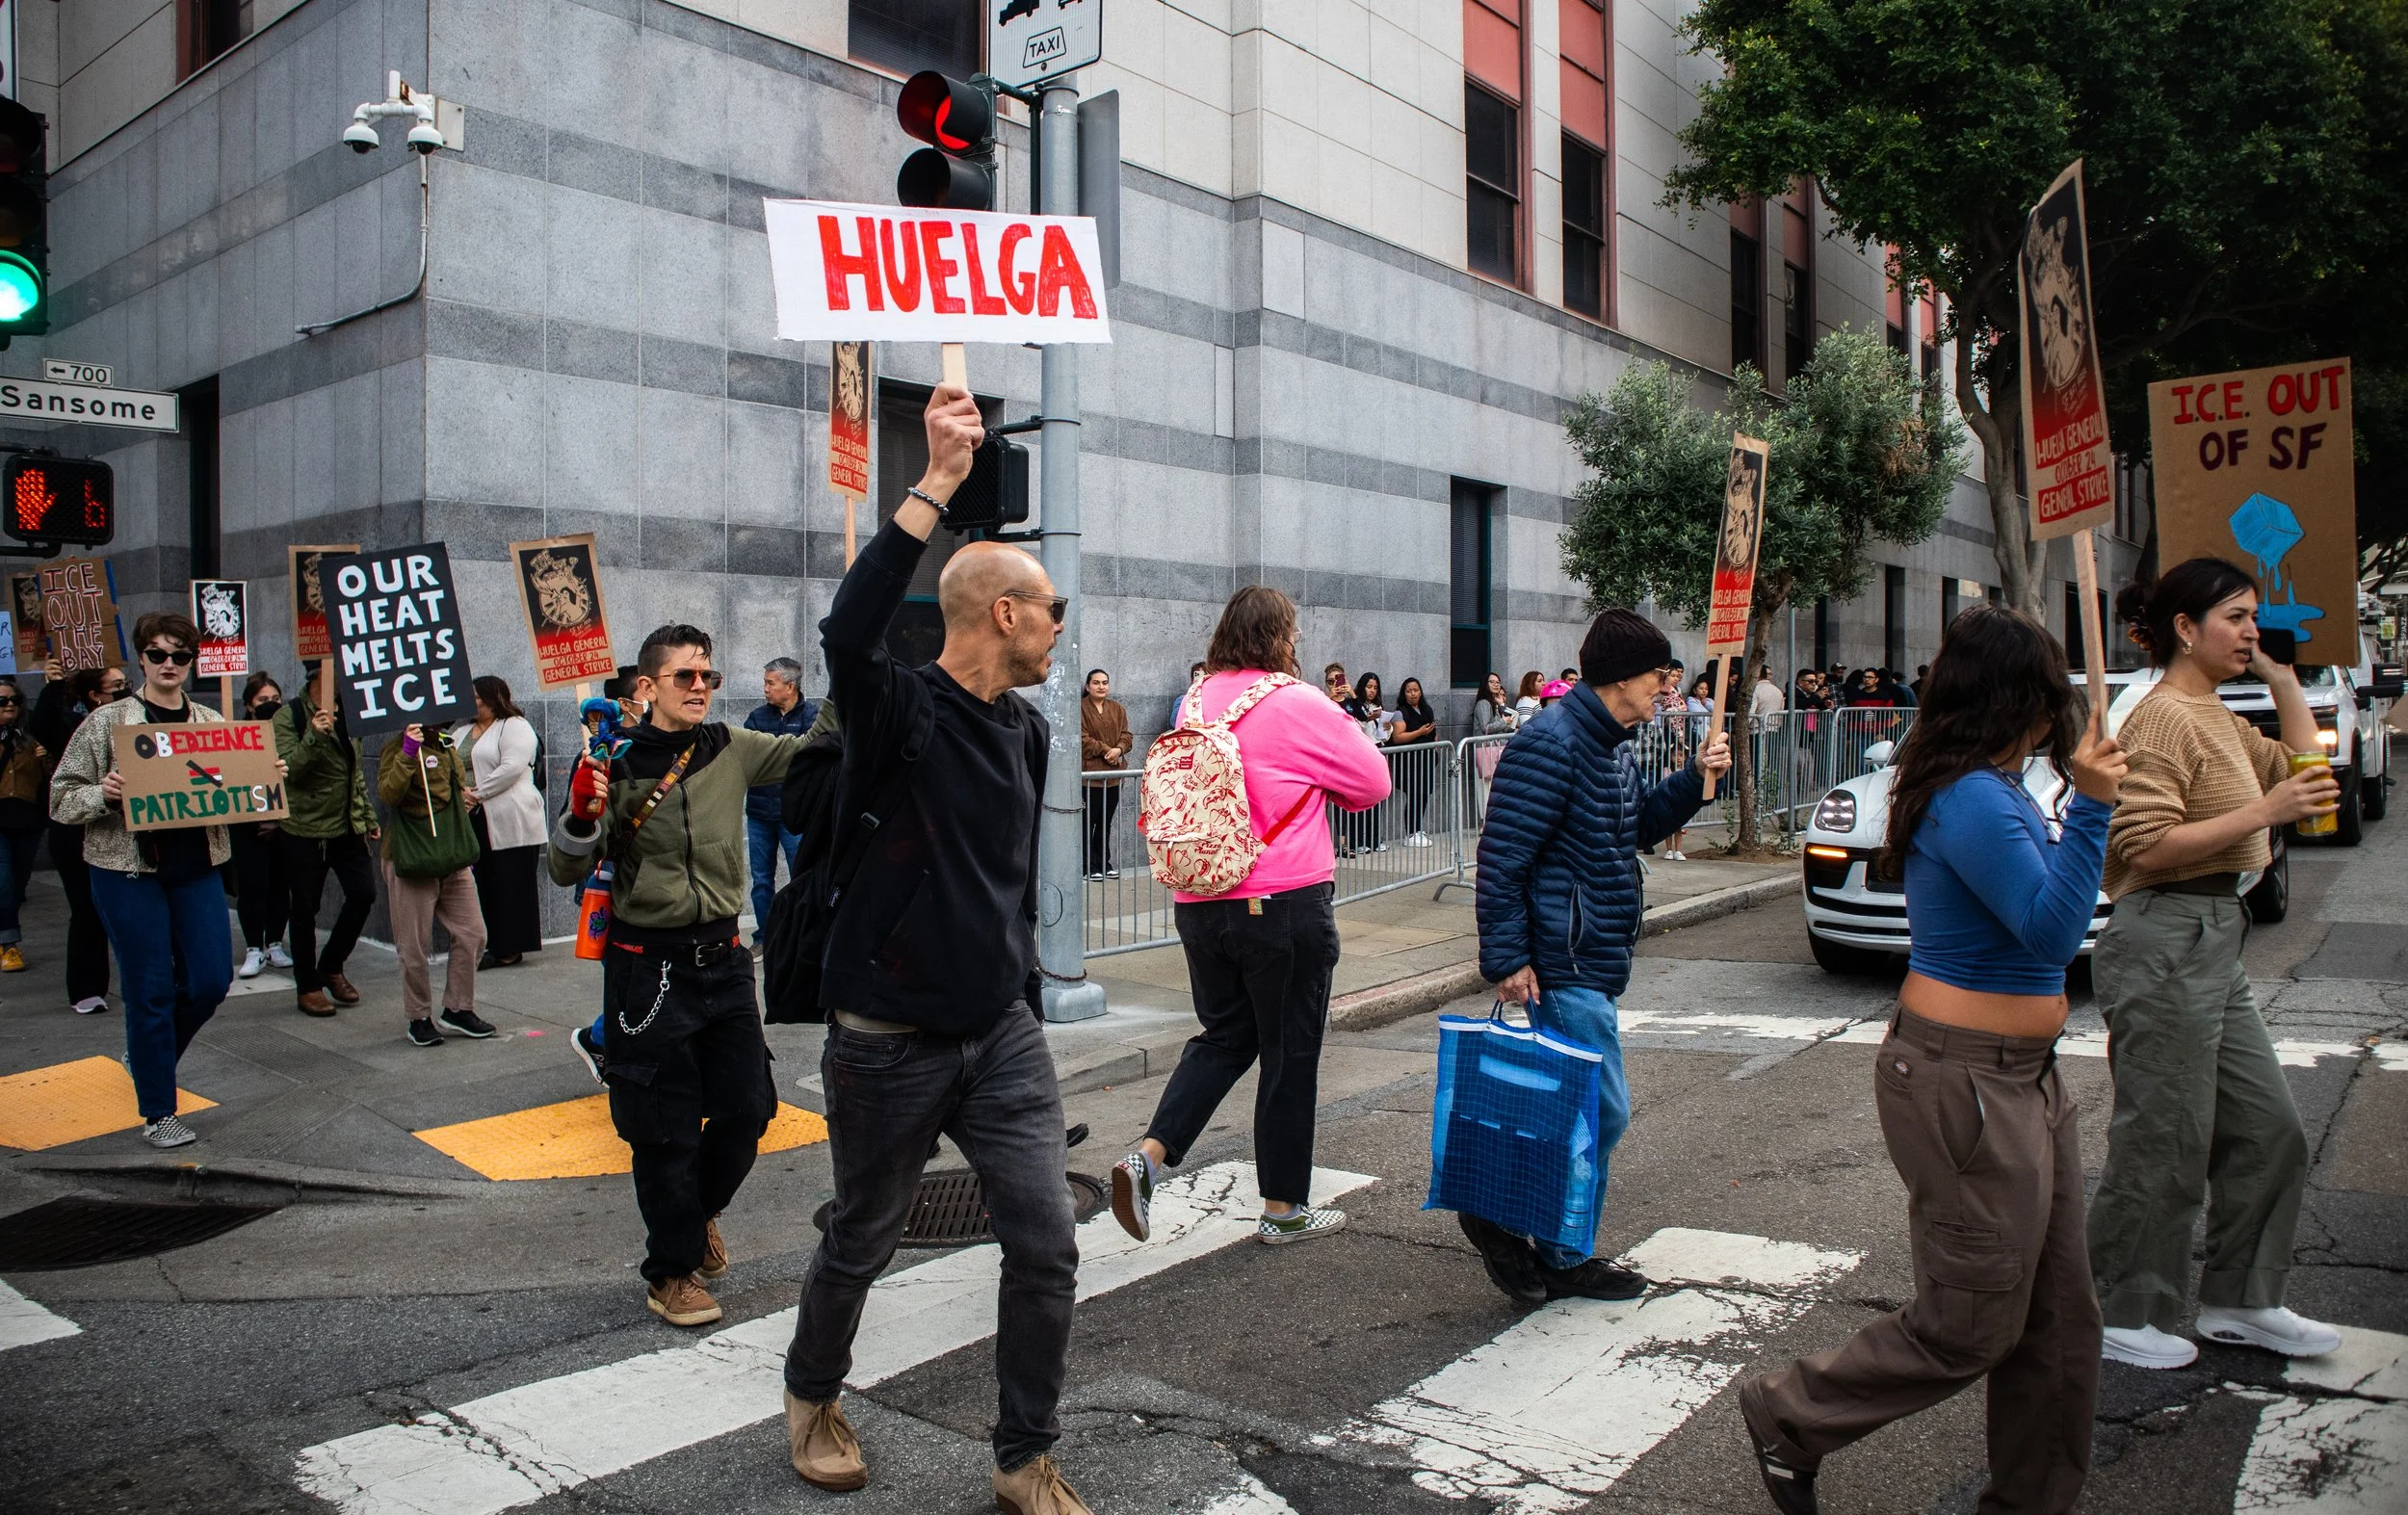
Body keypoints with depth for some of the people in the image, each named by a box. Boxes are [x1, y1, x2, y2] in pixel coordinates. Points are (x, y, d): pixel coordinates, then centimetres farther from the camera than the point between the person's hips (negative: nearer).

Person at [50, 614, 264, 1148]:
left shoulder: (212, 723, 8)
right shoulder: (108, 721, -2)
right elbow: (62, 795, -1)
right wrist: (103, 794, -21)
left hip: (197, 867, 4)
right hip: (128, 869, -4)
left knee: (212, 979, 3)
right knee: (151, 989, 1)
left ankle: (149, 1053, 34)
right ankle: (158, 1113, 14)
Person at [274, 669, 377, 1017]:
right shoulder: (289, 717, -9)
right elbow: (287, 770, -20)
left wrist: (369, 818, 17)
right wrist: (313, 737, -34)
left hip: (346, 827, 5)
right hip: (304, 829, -5)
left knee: (363, 894, 1)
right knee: (305, 908, 3)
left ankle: (331, 967, 22)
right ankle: (308, 987, 15)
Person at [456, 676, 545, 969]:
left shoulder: (515, 726, -3)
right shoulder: (461, 732, 21)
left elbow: (512, 767, -16)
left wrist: (477, 793, -13)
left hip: (510, 822, -7)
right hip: (473, 821, 7)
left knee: (511, 886, -3)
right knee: (484, 885, 6)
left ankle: (511, 949, 3)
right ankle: (497, 947, 11)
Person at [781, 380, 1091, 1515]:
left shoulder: (1025, 731, 6)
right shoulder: (901, 713, -16)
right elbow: (848, 631, -39)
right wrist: (937, 482, -39)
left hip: (1001, 1035, 6)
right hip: (888, 1041, -5)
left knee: (1046, 1246, 1)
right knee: (861, 1242, 15)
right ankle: (812, 1399, 44)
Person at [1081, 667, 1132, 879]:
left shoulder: (1117, 709, 14)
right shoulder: (1080, 708, -6)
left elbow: (1126, 734, 8)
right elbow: (1082, 738, -13)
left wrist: (1118, 749, -12)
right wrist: (1106, 750, -15)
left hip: (1114, 773, 6)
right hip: (1089, 773, -6)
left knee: (1106, 822, 13)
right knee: (1088, 822, -2)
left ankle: (1104, 864, 20)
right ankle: (1090, 867, 3)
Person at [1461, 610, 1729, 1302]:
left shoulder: (1611, 745, 13)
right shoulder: (1552, 743, -18)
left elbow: (1636, 827, 28)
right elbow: (1501, 856, -21)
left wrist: (1694, 778, 12)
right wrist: (1506, 958, -21)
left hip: (1592, 962, 10)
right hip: (1562, 966, -10)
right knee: (1600, 1111, -5)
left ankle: (1502, 1218, 27)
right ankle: (1564, 1260, 10)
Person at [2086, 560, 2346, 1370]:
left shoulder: (2215, 717, 17)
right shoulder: (2165, 717, -14)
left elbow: (2303, 766, 27)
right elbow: (2147, 847, -21)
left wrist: (2281, 675, 19)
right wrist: (2265, 812, -20)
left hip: (2213, 946, 10)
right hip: (2165, 945, -10)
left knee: (2268, 1131, 15)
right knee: (2165, 1145, -1)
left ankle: (2240, 1300, 29)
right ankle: (2123, 1316, 13)